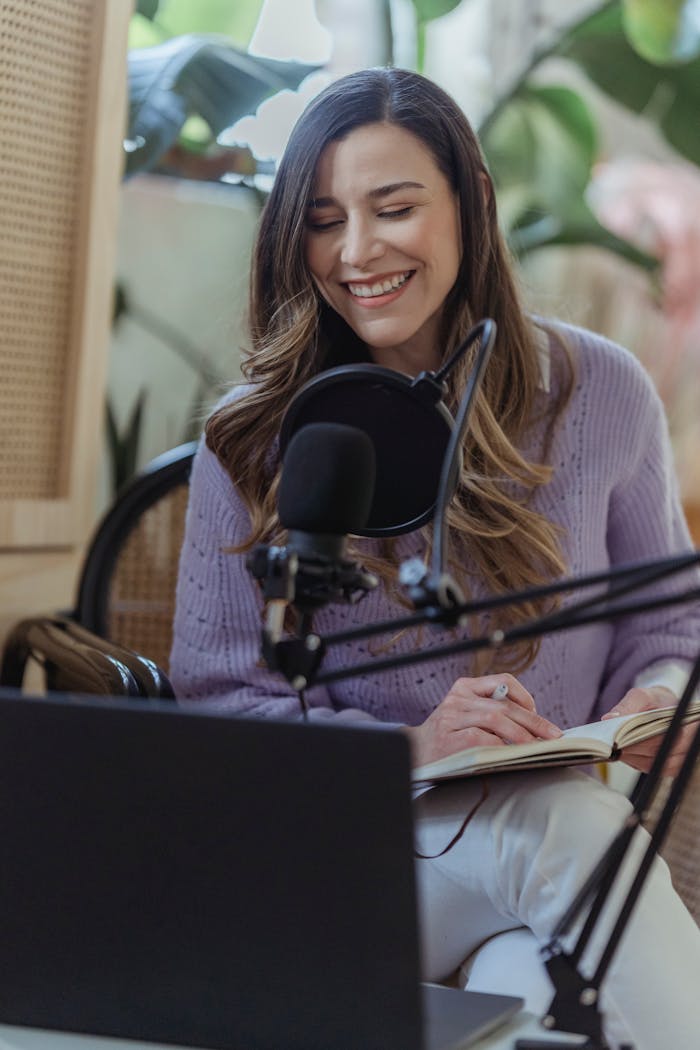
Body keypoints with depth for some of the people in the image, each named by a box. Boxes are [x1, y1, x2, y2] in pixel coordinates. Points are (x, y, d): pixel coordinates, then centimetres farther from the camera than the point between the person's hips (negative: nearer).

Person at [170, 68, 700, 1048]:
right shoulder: (253, 438, 0)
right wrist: (406, 749, -16)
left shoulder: (600, 390, 4)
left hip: (562, 831, 1)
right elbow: (218, 703, -1)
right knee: (570, 821, -32)